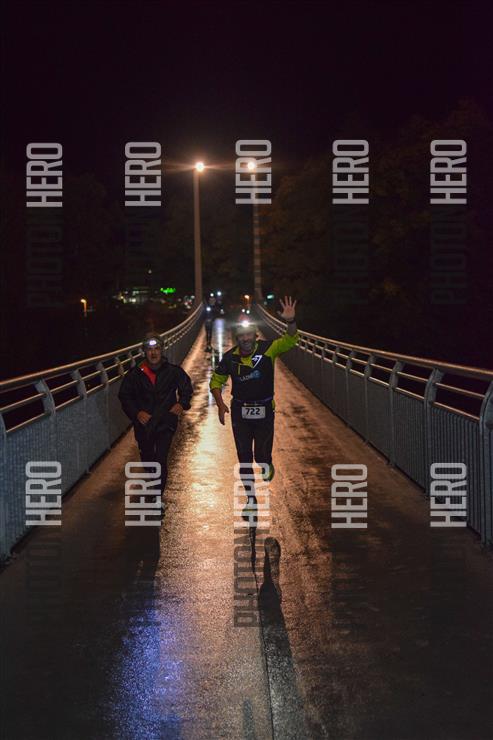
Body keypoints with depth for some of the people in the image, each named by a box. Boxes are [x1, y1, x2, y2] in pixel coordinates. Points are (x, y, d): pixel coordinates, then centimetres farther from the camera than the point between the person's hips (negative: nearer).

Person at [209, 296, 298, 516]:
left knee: (262, 455, -1)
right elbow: (216, 381, 6)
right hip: (240, 412, 2)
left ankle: (266, 463, 39)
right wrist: (220, 404, -9)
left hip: (264, 411, -1)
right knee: (244, 457, 6)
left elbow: (290, 340, -27)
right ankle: (250, 498, 21)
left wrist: (291, 322, -47)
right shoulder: (230, 357, -7)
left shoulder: (267, 349, -12)